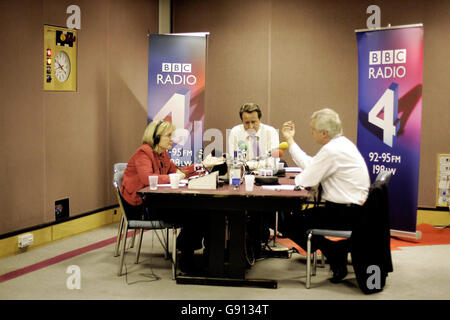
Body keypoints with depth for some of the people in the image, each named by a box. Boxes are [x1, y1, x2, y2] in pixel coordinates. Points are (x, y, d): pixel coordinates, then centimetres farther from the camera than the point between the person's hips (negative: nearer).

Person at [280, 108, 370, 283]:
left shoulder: (331, 150, -21)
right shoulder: (340, 142, 11)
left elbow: (305, 181, -18)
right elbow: (309, 164, 15)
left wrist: (297, 178, 5)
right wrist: (290, 140, 18)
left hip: (345, 214, -10)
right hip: (354, 208, 10)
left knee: (288, 224, -8)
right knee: (299, 214, 27)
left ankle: (335, 251, -1)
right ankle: (339, 248, 18)